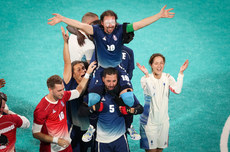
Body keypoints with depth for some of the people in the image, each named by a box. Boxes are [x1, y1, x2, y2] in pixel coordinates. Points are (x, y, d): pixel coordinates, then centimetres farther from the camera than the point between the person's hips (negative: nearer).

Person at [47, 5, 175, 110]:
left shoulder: (120, 30, -7)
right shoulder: (97, 31, -9)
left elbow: (139, 24, -11)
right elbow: (81, 26, -17)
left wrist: (159, 15, -15)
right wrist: (62, 19, -26)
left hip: (118, 68, 0)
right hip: (101, 68, 0)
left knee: (128, 98, -19)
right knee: (93, 99, -19)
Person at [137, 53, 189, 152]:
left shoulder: (167, 78, 1)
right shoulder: (145, 79, -10)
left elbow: (177, 90, -17)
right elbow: (150, 93, -30)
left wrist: (181, 72, -19)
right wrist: (147, 75, -33)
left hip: (163, 120, 4)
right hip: (149, 121, -4)